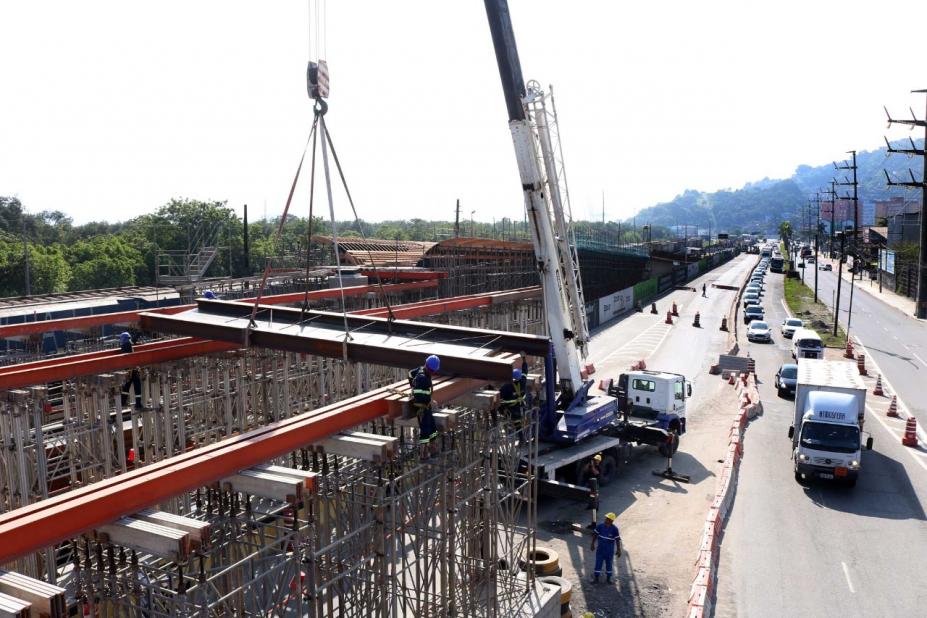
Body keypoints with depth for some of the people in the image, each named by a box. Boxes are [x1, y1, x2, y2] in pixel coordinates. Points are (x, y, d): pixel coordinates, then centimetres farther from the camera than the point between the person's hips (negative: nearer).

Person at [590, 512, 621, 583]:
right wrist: (593, 544, 2)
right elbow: (595, 535, 1)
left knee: (609, 563, 14)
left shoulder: (614, 529, -16)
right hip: (600, 548, 1)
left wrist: (618, 550, -9)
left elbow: (618, 540, -10)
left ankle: (608, 578, 31)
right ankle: (596, 577, 20)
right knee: (598, 563, 6)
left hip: (610, 550, -1)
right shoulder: (600, 526, -11)